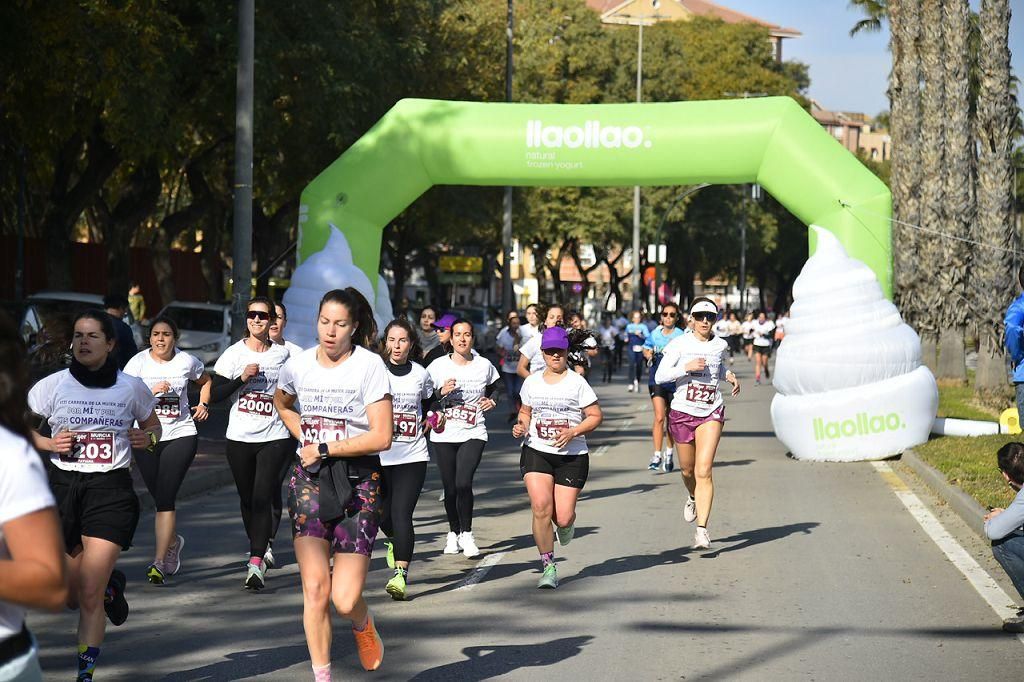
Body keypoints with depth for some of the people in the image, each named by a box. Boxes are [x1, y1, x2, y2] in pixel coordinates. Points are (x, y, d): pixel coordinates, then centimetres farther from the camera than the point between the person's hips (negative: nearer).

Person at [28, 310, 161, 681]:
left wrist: (148, 438, -5)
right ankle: (111, 586, 45)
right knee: (71, 596, 11)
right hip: (63, 487, 2)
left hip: (111, 490, -2)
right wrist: (48, 443, -9)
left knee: (90, 596, -10)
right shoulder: (52, 386, -1)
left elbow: (153, 426, 18)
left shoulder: (131, 388, 0)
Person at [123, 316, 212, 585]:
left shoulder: (187, 361, 3)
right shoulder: (138, 363, -1)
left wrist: (203, 404, 8)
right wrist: (152, 391, -19)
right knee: (160, 498, 10)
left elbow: (205, 381, 23)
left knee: (165, 498, -13)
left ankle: (159, 563, -15)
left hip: (180, 435, -2)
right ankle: (173, 542, 40)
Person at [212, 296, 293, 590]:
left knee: (262, 498, -15)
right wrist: (242, 378, -16)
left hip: (274, 437, -2)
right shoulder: (235, 353, 2)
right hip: (239, 437, 2)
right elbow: (216, 393, -3)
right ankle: (260, 547, 35)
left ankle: (256, 563, -21)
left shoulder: (283, 354, 5)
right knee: (247, 498, 12)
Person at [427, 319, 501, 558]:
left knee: (463, 483, -17)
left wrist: (492, 400, 2)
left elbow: (494, 388, 22)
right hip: (444, 434, 1)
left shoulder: (484, 366, 4)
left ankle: (466, 533, -1)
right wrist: (441, 392, -15)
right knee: (450, 488, 5)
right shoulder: (438, 366, 0)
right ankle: (454, 532, 27)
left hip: (473, 434, -1)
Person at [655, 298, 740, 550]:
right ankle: (694, 498, 50)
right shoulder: (680, 344, -5)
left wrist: (730, 376, 7)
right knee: (687, 469, 14)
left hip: (711, 413, 0)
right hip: (682, 412, 0)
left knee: (704, 471, -13)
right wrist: (687, 367, -20)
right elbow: (659, 376, -10)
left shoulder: (720, 346, 5)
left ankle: (702, 529, -16)